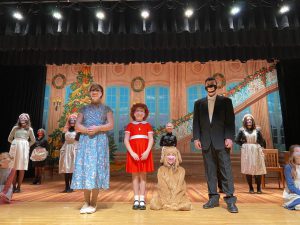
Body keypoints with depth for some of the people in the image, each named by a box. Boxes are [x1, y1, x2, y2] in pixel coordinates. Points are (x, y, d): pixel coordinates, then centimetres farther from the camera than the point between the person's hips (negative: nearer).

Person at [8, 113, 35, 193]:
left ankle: (18, 187, 5)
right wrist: (15, 144, 5)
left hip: (24, 148, -1)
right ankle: (14, 186, 10)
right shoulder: (15, 128, 10)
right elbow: (9, 139, 16)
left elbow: (33, 141, 18)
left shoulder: (29, 129, 10)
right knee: (14, 168, 1)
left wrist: (27, 146, 7)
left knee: (21, 168, -2)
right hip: (15, 148, 1)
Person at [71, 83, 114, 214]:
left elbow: (111, 125, 0)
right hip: (85, 141, 2)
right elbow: (77, 126, 7)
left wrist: (98, 128, -15)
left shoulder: (106, 109, 13)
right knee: (84, 168, -3)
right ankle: (86, 202, 8)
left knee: (96, 169, -6)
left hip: (100, 141, -2)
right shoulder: (84, 108, 17)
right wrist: (86, 129, -12)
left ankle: (93, 204, 2)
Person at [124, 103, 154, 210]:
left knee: (143, 175, 3)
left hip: (145, 153, 0)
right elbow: (126, 140, 0)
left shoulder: (147, 125, 10)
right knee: (135, 175, 4)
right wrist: (132, 153, -11)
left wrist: (147, 152, -12)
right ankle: (136, 199, 10)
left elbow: (151, 139, 3)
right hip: (133, 153, 0)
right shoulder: (130, 125, 8)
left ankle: (142, 200, 7)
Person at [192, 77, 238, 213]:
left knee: (226, 170, -2)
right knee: (210, 171, 6)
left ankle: (230, 200, 6)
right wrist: (196, 138, -1)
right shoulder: (199, 103, 13)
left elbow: (230, 121, 1)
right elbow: (196, 122, 9)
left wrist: (229, 137, -9)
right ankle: (213, 198, 14)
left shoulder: (225, 101, 7)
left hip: (221, 141, -2)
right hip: (206, 142, 2)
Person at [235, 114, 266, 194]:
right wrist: (243, 144, -1)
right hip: (246, 151, -1)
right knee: (248, 169, -1)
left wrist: (261, 147, -3)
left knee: (258, 169, 0)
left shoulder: (257, 130, 6)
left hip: (256, 151, 1)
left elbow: (262, 141, 8)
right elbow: (237, 140, 7)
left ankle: (259, 188, 13)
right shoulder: (242, 130, 3)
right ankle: (250, 188, 9)